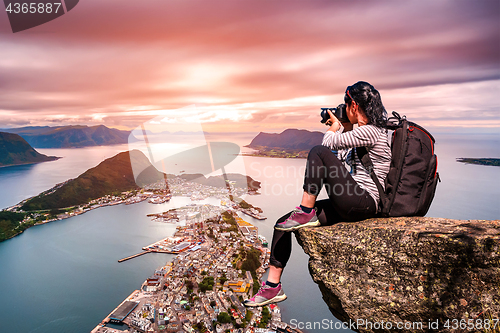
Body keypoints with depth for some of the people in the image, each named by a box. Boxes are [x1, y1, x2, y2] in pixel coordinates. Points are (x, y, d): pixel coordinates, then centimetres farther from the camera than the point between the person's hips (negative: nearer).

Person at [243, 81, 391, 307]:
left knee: (319, 153, -24)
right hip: (350, 204, 9)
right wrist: (345, 128, 20)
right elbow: (341, 158, 21)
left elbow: (327, 144, -11)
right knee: (282, 224, 0)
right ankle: (272, 286, 8)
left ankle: (306, 213, -13)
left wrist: (335, 126, 9)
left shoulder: (370, 131, -13)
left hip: (364, 202, -9)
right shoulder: (364, 132, 18)